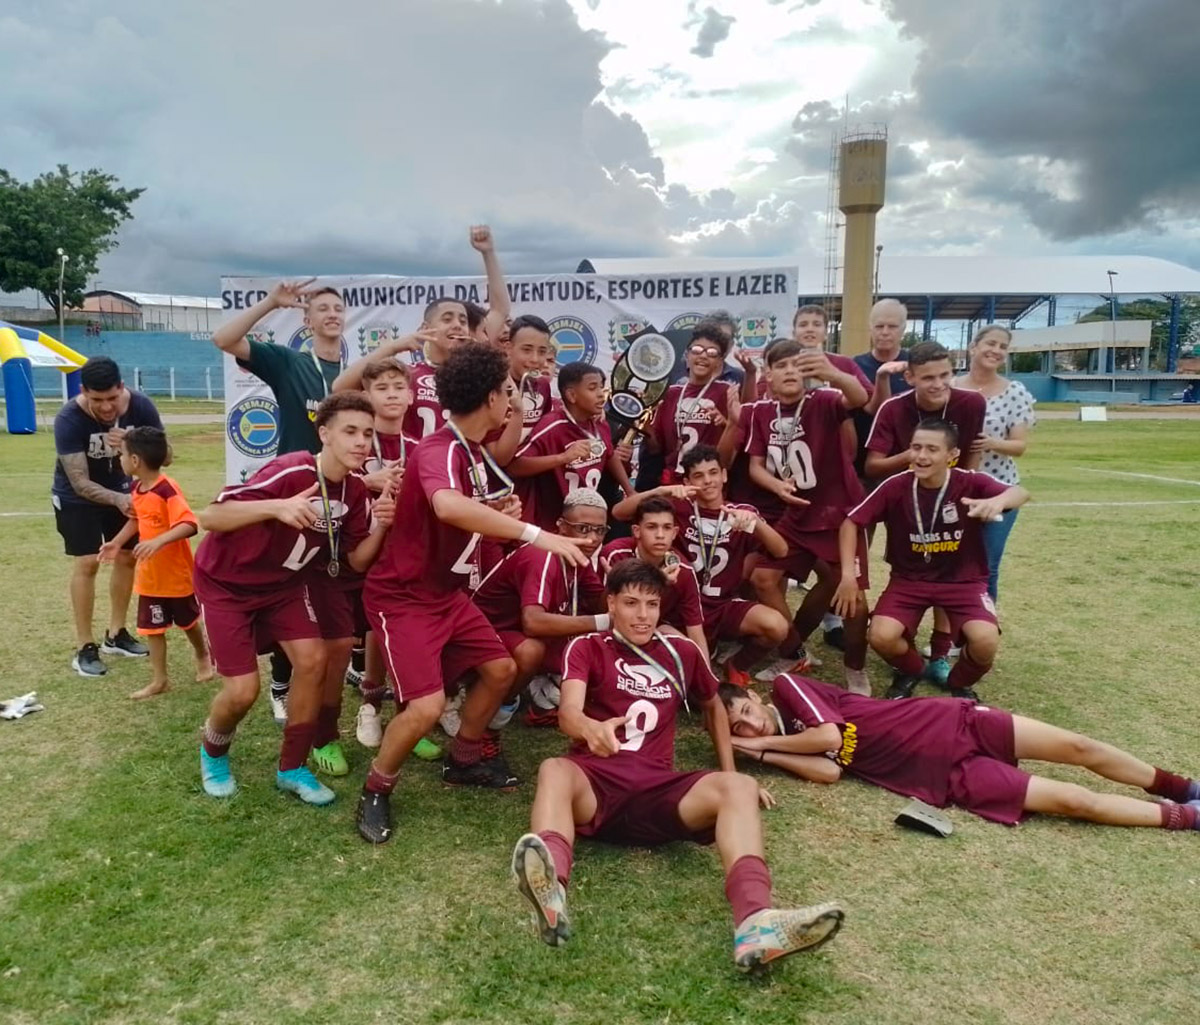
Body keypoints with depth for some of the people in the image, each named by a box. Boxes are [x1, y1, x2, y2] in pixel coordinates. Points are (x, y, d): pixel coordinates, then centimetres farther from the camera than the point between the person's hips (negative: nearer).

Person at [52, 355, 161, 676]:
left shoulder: (140, 406, -23)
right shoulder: (69, 419, -32)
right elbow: (80, 482, -34)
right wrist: (117, 500, -51)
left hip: (121, 488, 4)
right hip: (77, 496, -4)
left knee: (127, 557, 7)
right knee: (87, 562, -10)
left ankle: (115, 634, 22)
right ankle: (85, 647, -1)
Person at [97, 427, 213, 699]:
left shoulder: (167, 490, -26)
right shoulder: (137, 489, 0)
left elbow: (189, 525, -37)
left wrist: (159, 541, -48)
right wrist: (117, 542, 11)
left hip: (176, 572, -7)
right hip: (150, 574, 7)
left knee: (188, 621, 16)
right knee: (152, 627, 9)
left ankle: (203, 657, 42)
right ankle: (158, 679, 20)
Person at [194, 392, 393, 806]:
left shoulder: (355, 491, -10)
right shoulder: (290, 472, -32)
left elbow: (357, 561, -6)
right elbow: (209, 517, -37)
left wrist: (379, 527, -26)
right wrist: (276, 507, -54)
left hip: (284, 582, 6)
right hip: (225, 581, -6)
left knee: (312, 660, -10)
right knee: (242, 691, -9)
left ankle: (292, 768, 10)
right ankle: (212, 754, 26)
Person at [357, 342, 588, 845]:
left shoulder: (473, 451, 6)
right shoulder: (439, 450, -26)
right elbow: (448, 506, -50)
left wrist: (502, 513, -5)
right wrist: (536, 534, -49)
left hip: (448, 591, 10)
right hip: (403, 596, -9)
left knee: (500, 668, 12)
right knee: (426, 705, -18)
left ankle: (462, 760, 33)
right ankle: (375, 793, 9)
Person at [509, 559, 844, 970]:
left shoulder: (681, 652, 17)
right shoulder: (586, 648, 7)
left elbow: (713, 706, 34)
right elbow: (568, 712, -11)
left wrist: (727, 775, 24)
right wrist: (592, 728, -36)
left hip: (658, 789, 3)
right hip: (595, 781, -2)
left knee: (738, 787, -25)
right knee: (554, 769, -36)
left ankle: (754, 921, -50)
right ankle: (552, 891, -64)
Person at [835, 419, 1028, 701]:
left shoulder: (971, 483, -15)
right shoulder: (896, 486, -12)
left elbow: (1021, 493, -33)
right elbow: (852, 522, -5)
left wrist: (999, 500, -58)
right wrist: (848, 575, -13)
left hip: (964, 580, -1)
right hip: (909, 579, 1)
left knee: (986, 640, -26)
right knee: (881, 637, -23)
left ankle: (961, 684, 12)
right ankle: (911, 670, 16)